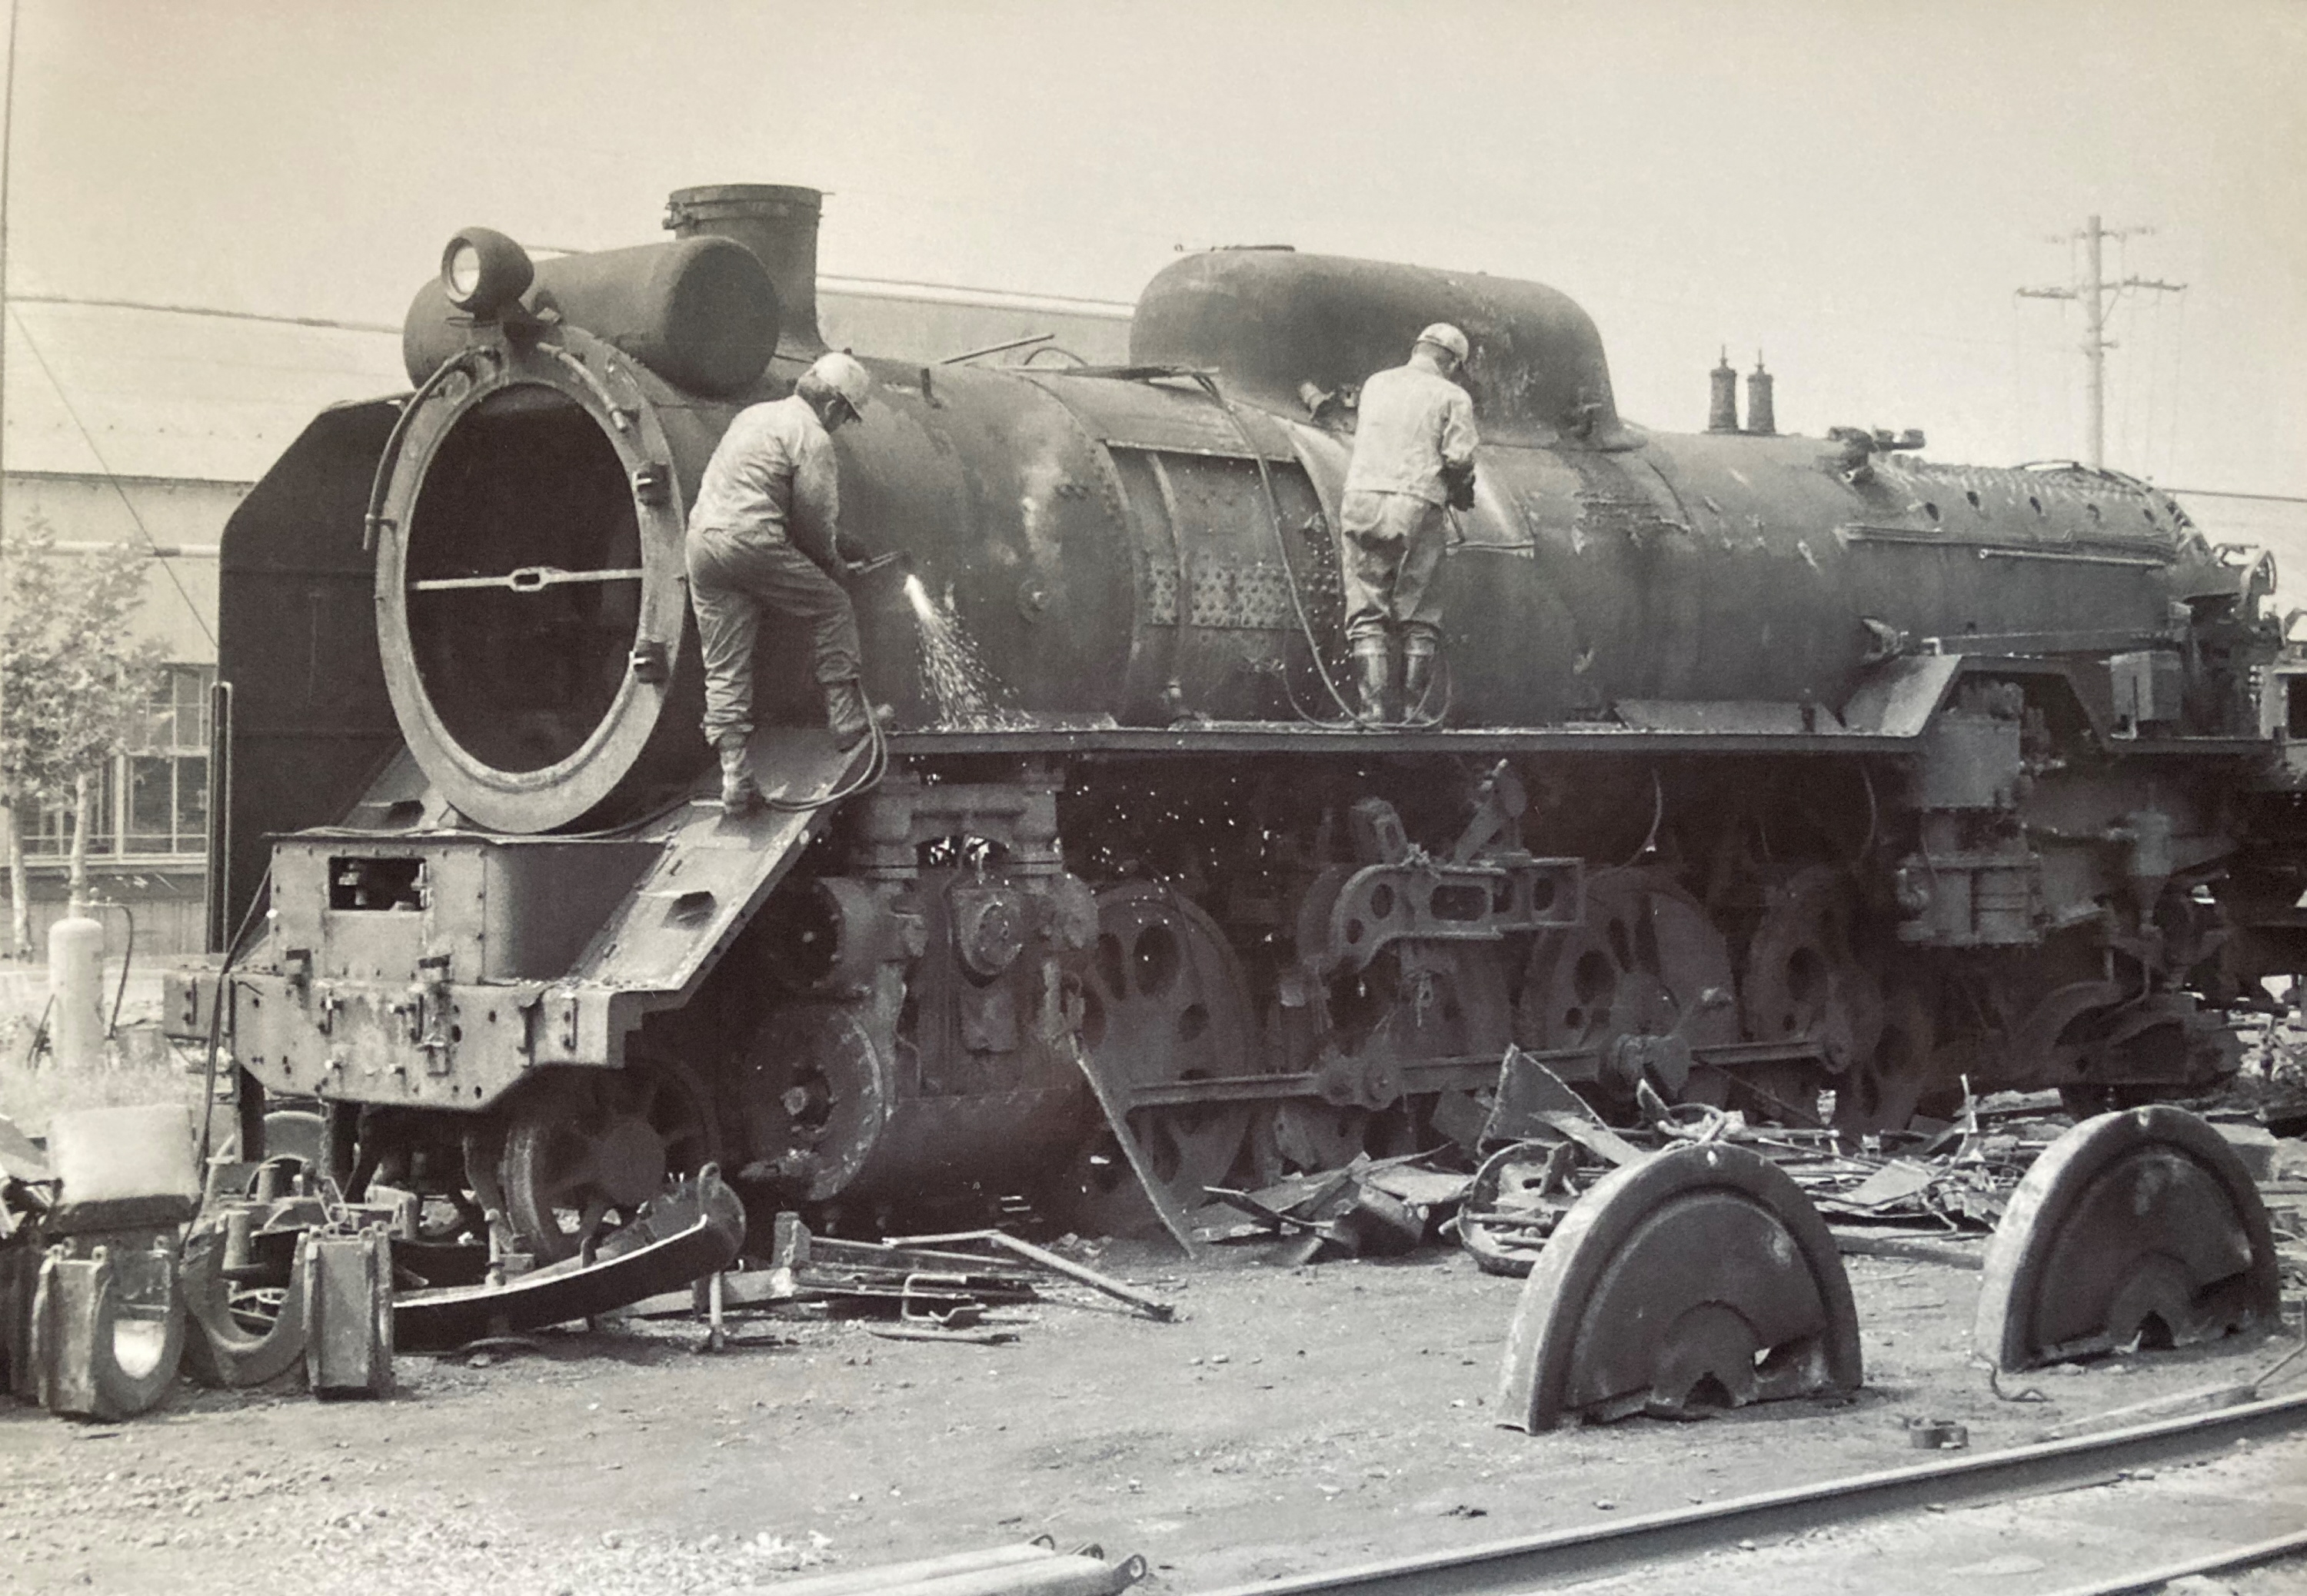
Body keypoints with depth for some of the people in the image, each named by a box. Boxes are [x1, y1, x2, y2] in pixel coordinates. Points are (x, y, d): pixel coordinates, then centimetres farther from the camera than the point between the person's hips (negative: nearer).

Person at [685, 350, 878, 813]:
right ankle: (847, 721, 10)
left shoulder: (754, 415, 24)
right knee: (833, 611, 11)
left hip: (701, 538, 8)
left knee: (724, 668, 6)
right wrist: (830, 562, 15)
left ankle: (736, 777, 2)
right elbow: (816, 516, -5)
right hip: (753, 541, -7)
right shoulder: (812, 437, -2)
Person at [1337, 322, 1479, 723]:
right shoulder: (1452, 397, 6)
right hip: (1418, 506, -2)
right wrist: (1462, 495, 15)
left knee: (1367, 614, 2)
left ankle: (1374, 707, -7)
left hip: (1362, 498, 2)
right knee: (1419, 618, 6)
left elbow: (1364, 439, 17)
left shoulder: (1375, 384, 17)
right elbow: (1459, 457, -5)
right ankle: (1415, 710, 2)